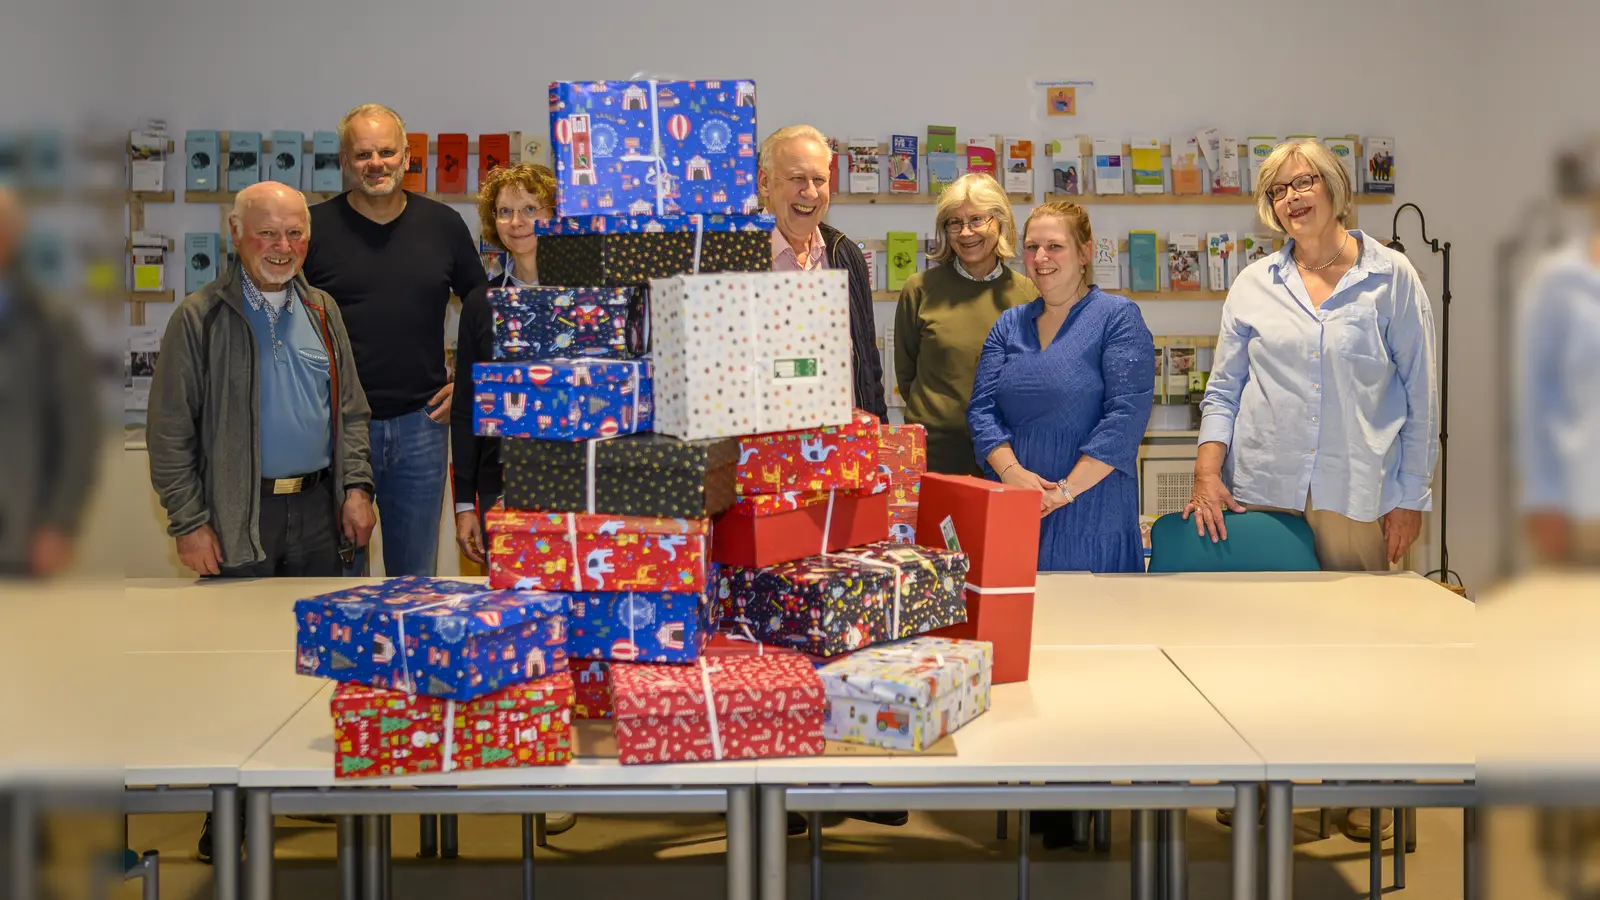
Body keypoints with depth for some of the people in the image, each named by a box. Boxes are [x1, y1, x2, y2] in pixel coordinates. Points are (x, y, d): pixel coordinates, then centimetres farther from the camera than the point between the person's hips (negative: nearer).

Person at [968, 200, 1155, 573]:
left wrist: (1065, 491, -16)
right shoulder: (1009, 324, 14)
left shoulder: (1117, 317, -2)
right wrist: (1011, 472, -12)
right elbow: (982, 409, 7)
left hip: (1092, 517, -4)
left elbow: (1126, 416, -11)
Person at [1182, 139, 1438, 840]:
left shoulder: (1391, 277, 2)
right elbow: (1224, 388, 11)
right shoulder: (1255, 286, 8)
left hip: (1356, 494, -2)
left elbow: (1419, 393, 3)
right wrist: (1208, 474, -2)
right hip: (1262, 488, 2)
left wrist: (1410, 497, -1)